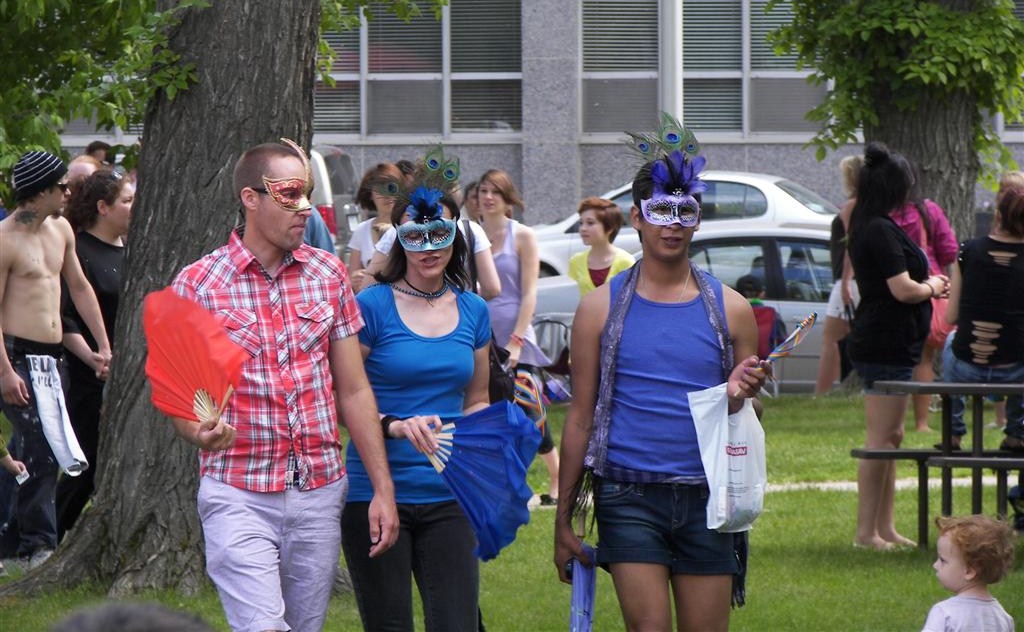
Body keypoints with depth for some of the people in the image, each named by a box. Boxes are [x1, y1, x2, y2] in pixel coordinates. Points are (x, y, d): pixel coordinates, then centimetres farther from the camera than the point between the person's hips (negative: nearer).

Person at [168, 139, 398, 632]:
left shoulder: (327, 274, 8)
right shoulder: (197, 283, -3)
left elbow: (353, 391, 11)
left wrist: (383, 489, 7)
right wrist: (200, 431, -25)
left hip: (319, 493, 4)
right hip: (239, 496, -4)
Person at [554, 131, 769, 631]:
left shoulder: (729, 309, 8)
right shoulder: (603, 308, 5)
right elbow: (581, 418, 8)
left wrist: (742, 395, -11)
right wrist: (563, 518, 6)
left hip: (706, 497, 2)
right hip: (630, 496, -2)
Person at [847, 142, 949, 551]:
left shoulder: (868, 228, 14)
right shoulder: (881, 232, -18)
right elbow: (902, 289, -22)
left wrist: (926, 286, 14)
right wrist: (932, 287, -4)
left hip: (882, 344, 11)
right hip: (886, 345, -11)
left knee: (890, 438, 15)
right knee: (882, 440, -7)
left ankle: (884, 529, 20)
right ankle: (868, 532, -5)